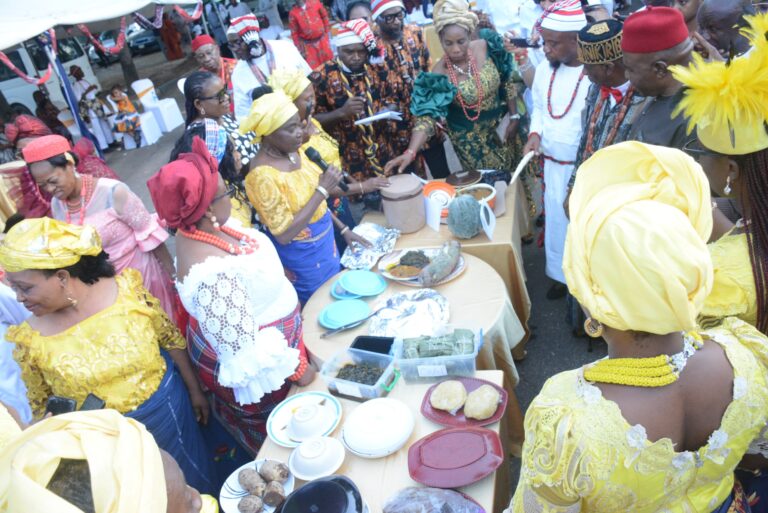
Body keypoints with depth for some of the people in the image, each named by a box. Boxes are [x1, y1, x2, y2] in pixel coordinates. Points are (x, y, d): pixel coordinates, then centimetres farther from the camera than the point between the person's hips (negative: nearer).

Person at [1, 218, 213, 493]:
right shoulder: (31, 339, -16)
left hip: (166, 407, 0)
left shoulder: (126, 291, -20)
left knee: (193, 483, 23)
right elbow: (41, 406, 0)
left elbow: (172, 339, -5)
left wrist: (194, 391, 3)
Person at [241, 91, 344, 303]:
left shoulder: (293, 150, -7)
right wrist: (323, 190, -31)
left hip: (325, 241, 7)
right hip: (301, 256, -7)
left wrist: (341, 227, 7)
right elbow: (284, 234, -30)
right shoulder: (262, 175, -30)